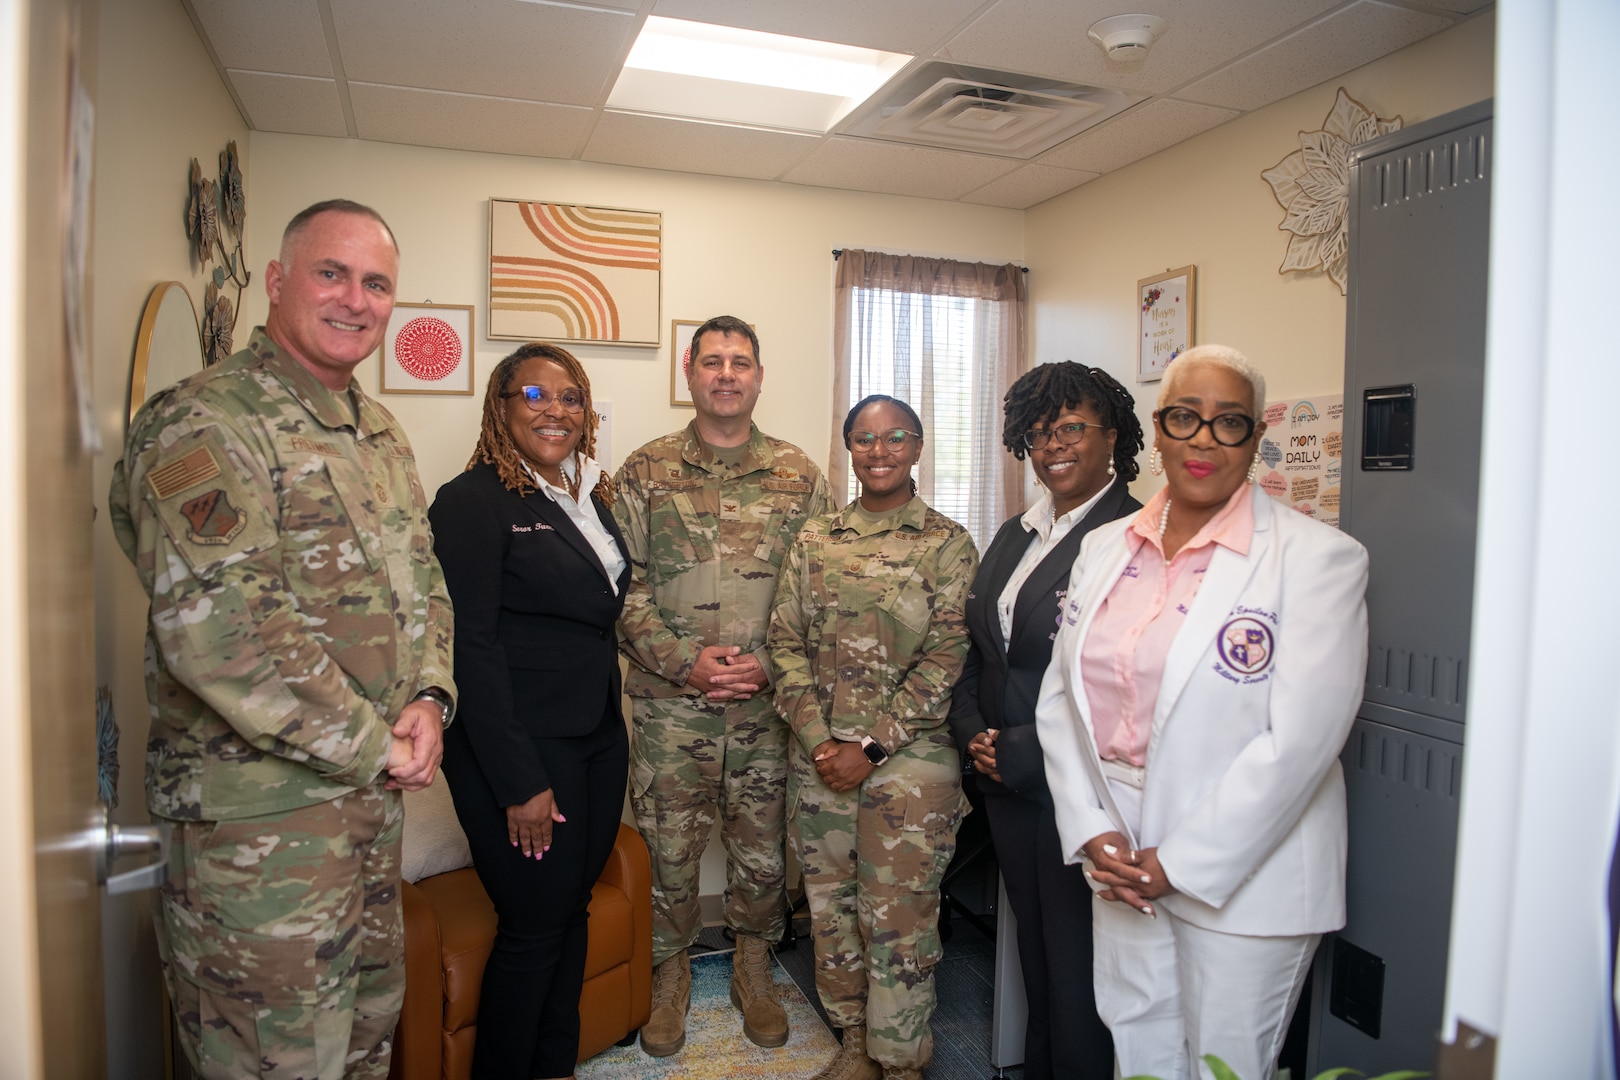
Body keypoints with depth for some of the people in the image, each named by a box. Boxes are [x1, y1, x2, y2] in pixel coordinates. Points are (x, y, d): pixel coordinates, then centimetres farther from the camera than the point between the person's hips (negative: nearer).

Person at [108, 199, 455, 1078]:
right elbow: (216, 629, -26)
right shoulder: (203, 425, -16)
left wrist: (430, 697, -4)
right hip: (258, 813, -8)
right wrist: (374, 744, -18)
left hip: (374, 790, 8)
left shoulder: (380, 434, 12)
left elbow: (423, 581, 15)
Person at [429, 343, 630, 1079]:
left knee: (574, 914, 16)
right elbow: (471, 647, -15)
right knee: (534, 928, 3)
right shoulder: (474, 500, -11)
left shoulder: (591, 496, 11)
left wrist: (615, 730, 10)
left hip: (600, 741, 7)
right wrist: (520, 781, -17)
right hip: (522, 749, -7)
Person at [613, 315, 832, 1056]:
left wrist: (769, 664, -9)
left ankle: (753, 967, 38)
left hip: (770, 705, 1)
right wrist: (683, 661, -12)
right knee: (667, 847, 11)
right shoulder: (645, 472, 1)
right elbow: (623, 586, -2)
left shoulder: (800, 475, 3)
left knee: (763, 848, 14)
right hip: (670, 706, 0)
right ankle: (671, 972, 35)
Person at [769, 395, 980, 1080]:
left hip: (909, 760, -4)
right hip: (819, 757, 4)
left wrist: (871, 748, -13)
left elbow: (946, 659, -9)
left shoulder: (947, 543, -4)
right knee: (831, 906, 15)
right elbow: (786, 643, 3)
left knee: (898, 919, 5)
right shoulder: (814, 539, 6)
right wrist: (818, 741, -8)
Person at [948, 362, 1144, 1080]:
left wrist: (1023, 754, -17)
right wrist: (972, 731, 0)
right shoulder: (1015, 535, 11)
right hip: (1008, 787, 7)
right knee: (1035, 963, 23)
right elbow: (978, 650, 16)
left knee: (1078, 974, 9)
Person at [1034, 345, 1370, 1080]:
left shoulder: (1318, 558, -11)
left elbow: (1300, 738, -17)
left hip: (1244, 876, -4)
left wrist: (1180, 862, -15)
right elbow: (1060, 696, 6)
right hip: (1121, 862, 5)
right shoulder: (1104, 549, 5)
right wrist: (1092, 832, -4)